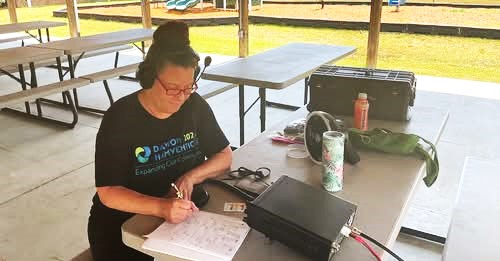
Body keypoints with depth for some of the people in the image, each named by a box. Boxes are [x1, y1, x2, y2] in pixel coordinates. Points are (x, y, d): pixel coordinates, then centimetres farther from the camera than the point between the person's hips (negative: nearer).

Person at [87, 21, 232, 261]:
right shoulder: (120, 118, -17)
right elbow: (107, 192, -19)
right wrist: (161, 207, -35)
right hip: (123, 225, -3)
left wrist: (190, 177, -19)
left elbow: (224, 156, 0)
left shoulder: (195, 105, -6)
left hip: (183, 217, 3)